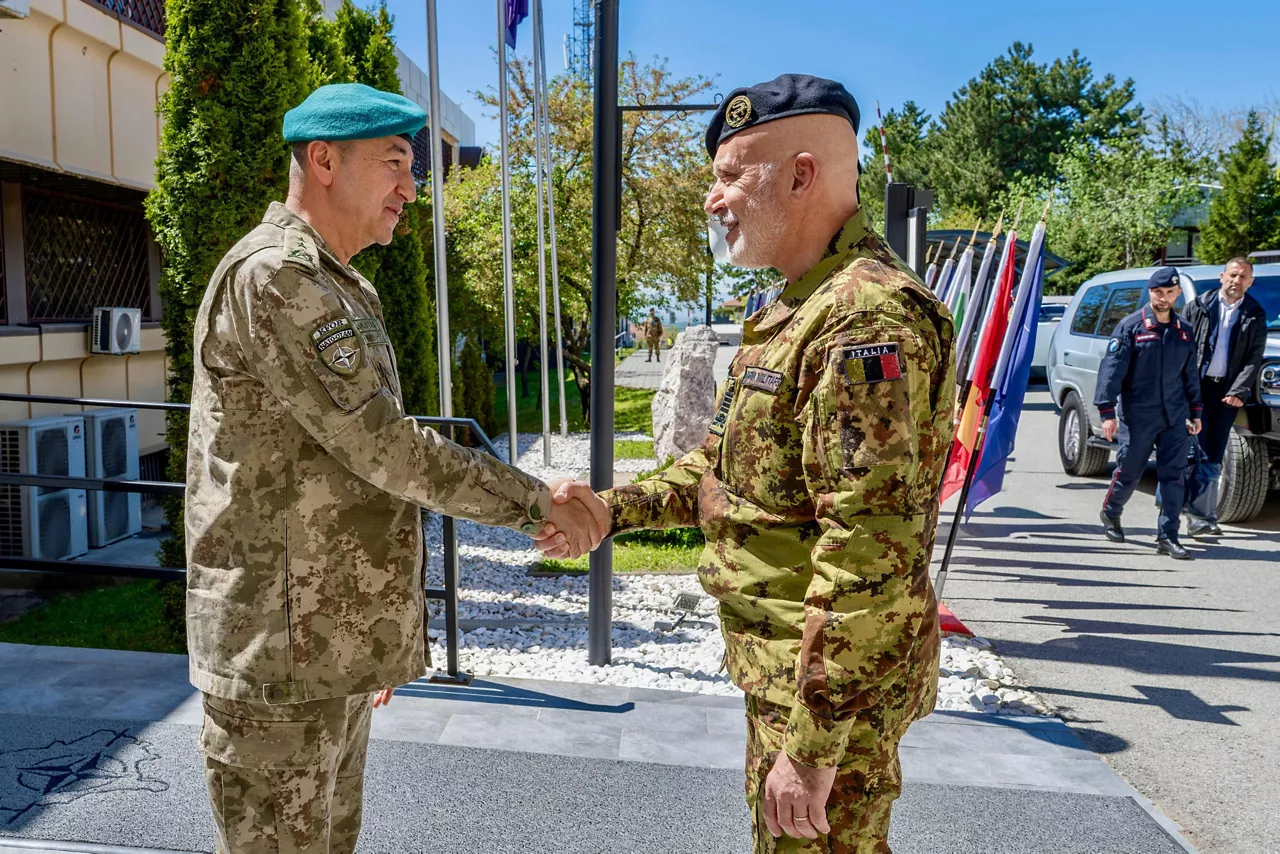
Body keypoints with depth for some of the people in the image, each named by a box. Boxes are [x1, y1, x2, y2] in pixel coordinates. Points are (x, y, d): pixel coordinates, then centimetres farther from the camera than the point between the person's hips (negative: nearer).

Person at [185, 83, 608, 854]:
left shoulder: (341, 291, 16)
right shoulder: (271, 275, -16)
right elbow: (379, 445, -21)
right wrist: (537, 505, -15)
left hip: (335, 644, 9)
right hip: (281, 649, -9)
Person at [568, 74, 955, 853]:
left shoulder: (867, 317, -24)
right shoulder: (802, 310, 10)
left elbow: (867, 554, -28)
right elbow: (728, 465, 17)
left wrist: (813, 744, -25)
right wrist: (612, 508, 8)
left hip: (832, 676, -10)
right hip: (784, 657, 10)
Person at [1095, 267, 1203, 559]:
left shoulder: (1183, 332, 12)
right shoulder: (1131, 326, -4)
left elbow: (1190, 375, 20)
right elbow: (1112, 369, -9)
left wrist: (1195, 412, 17)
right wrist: (1107, 411, -16)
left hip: (1175, 418, 4)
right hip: (1137, 416, -4)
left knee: (1173, 476, -1)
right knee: (1129, 472, 6)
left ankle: (1168, 536, 2)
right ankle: (1110, 514, 33)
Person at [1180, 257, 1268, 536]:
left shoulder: (1255, 315, 8)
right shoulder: (1199, 306, 5)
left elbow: (1255, 357, 3)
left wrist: (1238, 391, -9)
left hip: (1226, 392, 2)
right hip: (1195, 387, -1)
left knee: (1213, 458, 2)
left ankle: (1200, 517, 8)